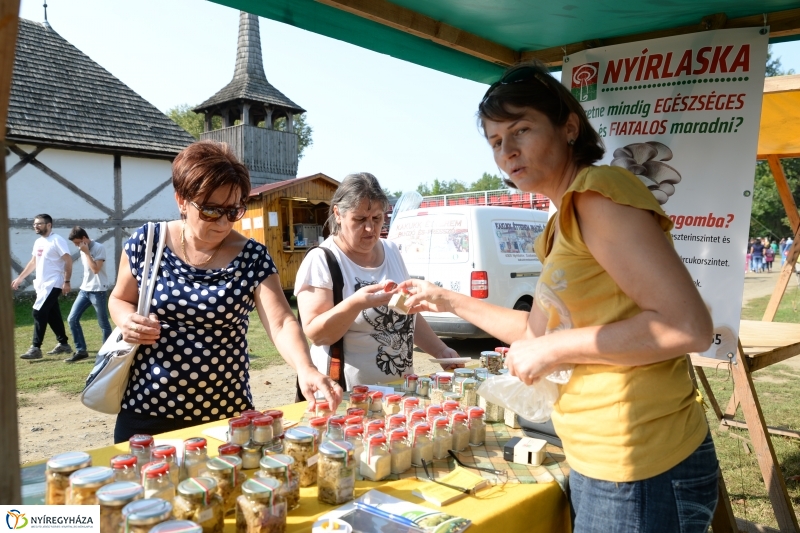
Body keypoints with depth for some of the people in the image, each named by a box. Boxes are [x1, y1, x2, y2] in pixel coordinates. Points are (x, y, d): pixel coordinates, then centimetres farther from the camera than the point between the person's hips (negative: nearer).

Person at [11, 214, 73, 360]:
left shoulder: (57, 240, -12)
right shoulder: (38, 242, 14)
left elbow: (68, 260, -16)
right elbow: (33, 262, 25)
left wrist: (66, 282, -22)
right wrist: (19, 278, 24)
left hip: (53, 284, -9)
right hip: (42, 284, 9)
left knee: (39, 313, -12)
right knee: (52, 315, 12)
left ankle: (35, 348, -10)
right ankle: (63, 344, 21)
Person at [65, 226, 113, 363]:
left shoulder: (99, 248, -13)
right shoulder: (83, 250, 11)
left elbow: (96, 269, -22)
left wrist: (86, 252, -19)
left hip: (98, 291, -8)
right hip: (84, 289, 8)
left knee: (103, 323, 0)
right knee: (72, 319, 1)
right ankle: (81, 351, 9)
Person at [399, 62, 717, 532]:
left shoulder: (598, 193, -17)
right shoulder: (561, 227, 11)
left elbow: (689, 326, -25)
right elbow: (537, 329, 19)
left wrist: (553, 349, -19)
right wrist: (448, 301, 22)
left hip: (641, 475, -9)